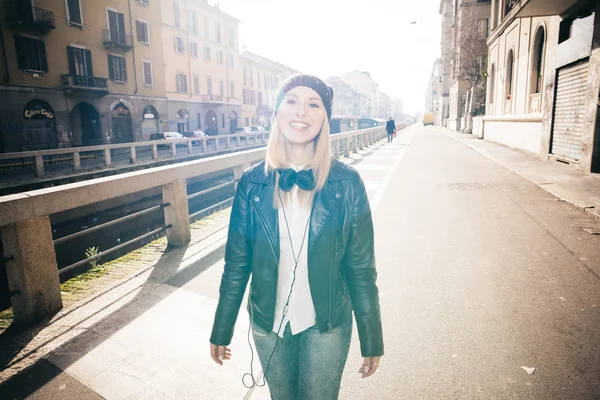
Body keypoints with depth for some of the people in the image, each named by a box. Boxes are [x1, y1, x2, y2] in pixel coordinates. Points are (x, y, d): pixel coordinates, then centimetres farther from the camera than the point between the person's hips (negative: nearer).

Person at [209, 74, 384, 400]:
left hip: (326, 325, -1)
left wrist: (372, 340, -3)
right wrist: (221, 331, 4)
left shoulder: (346, 182, -13)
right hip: (268, 323, 2)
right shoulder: (252, 182, -10)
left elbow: (361, 267, -8)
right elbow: (237, 263, -3)